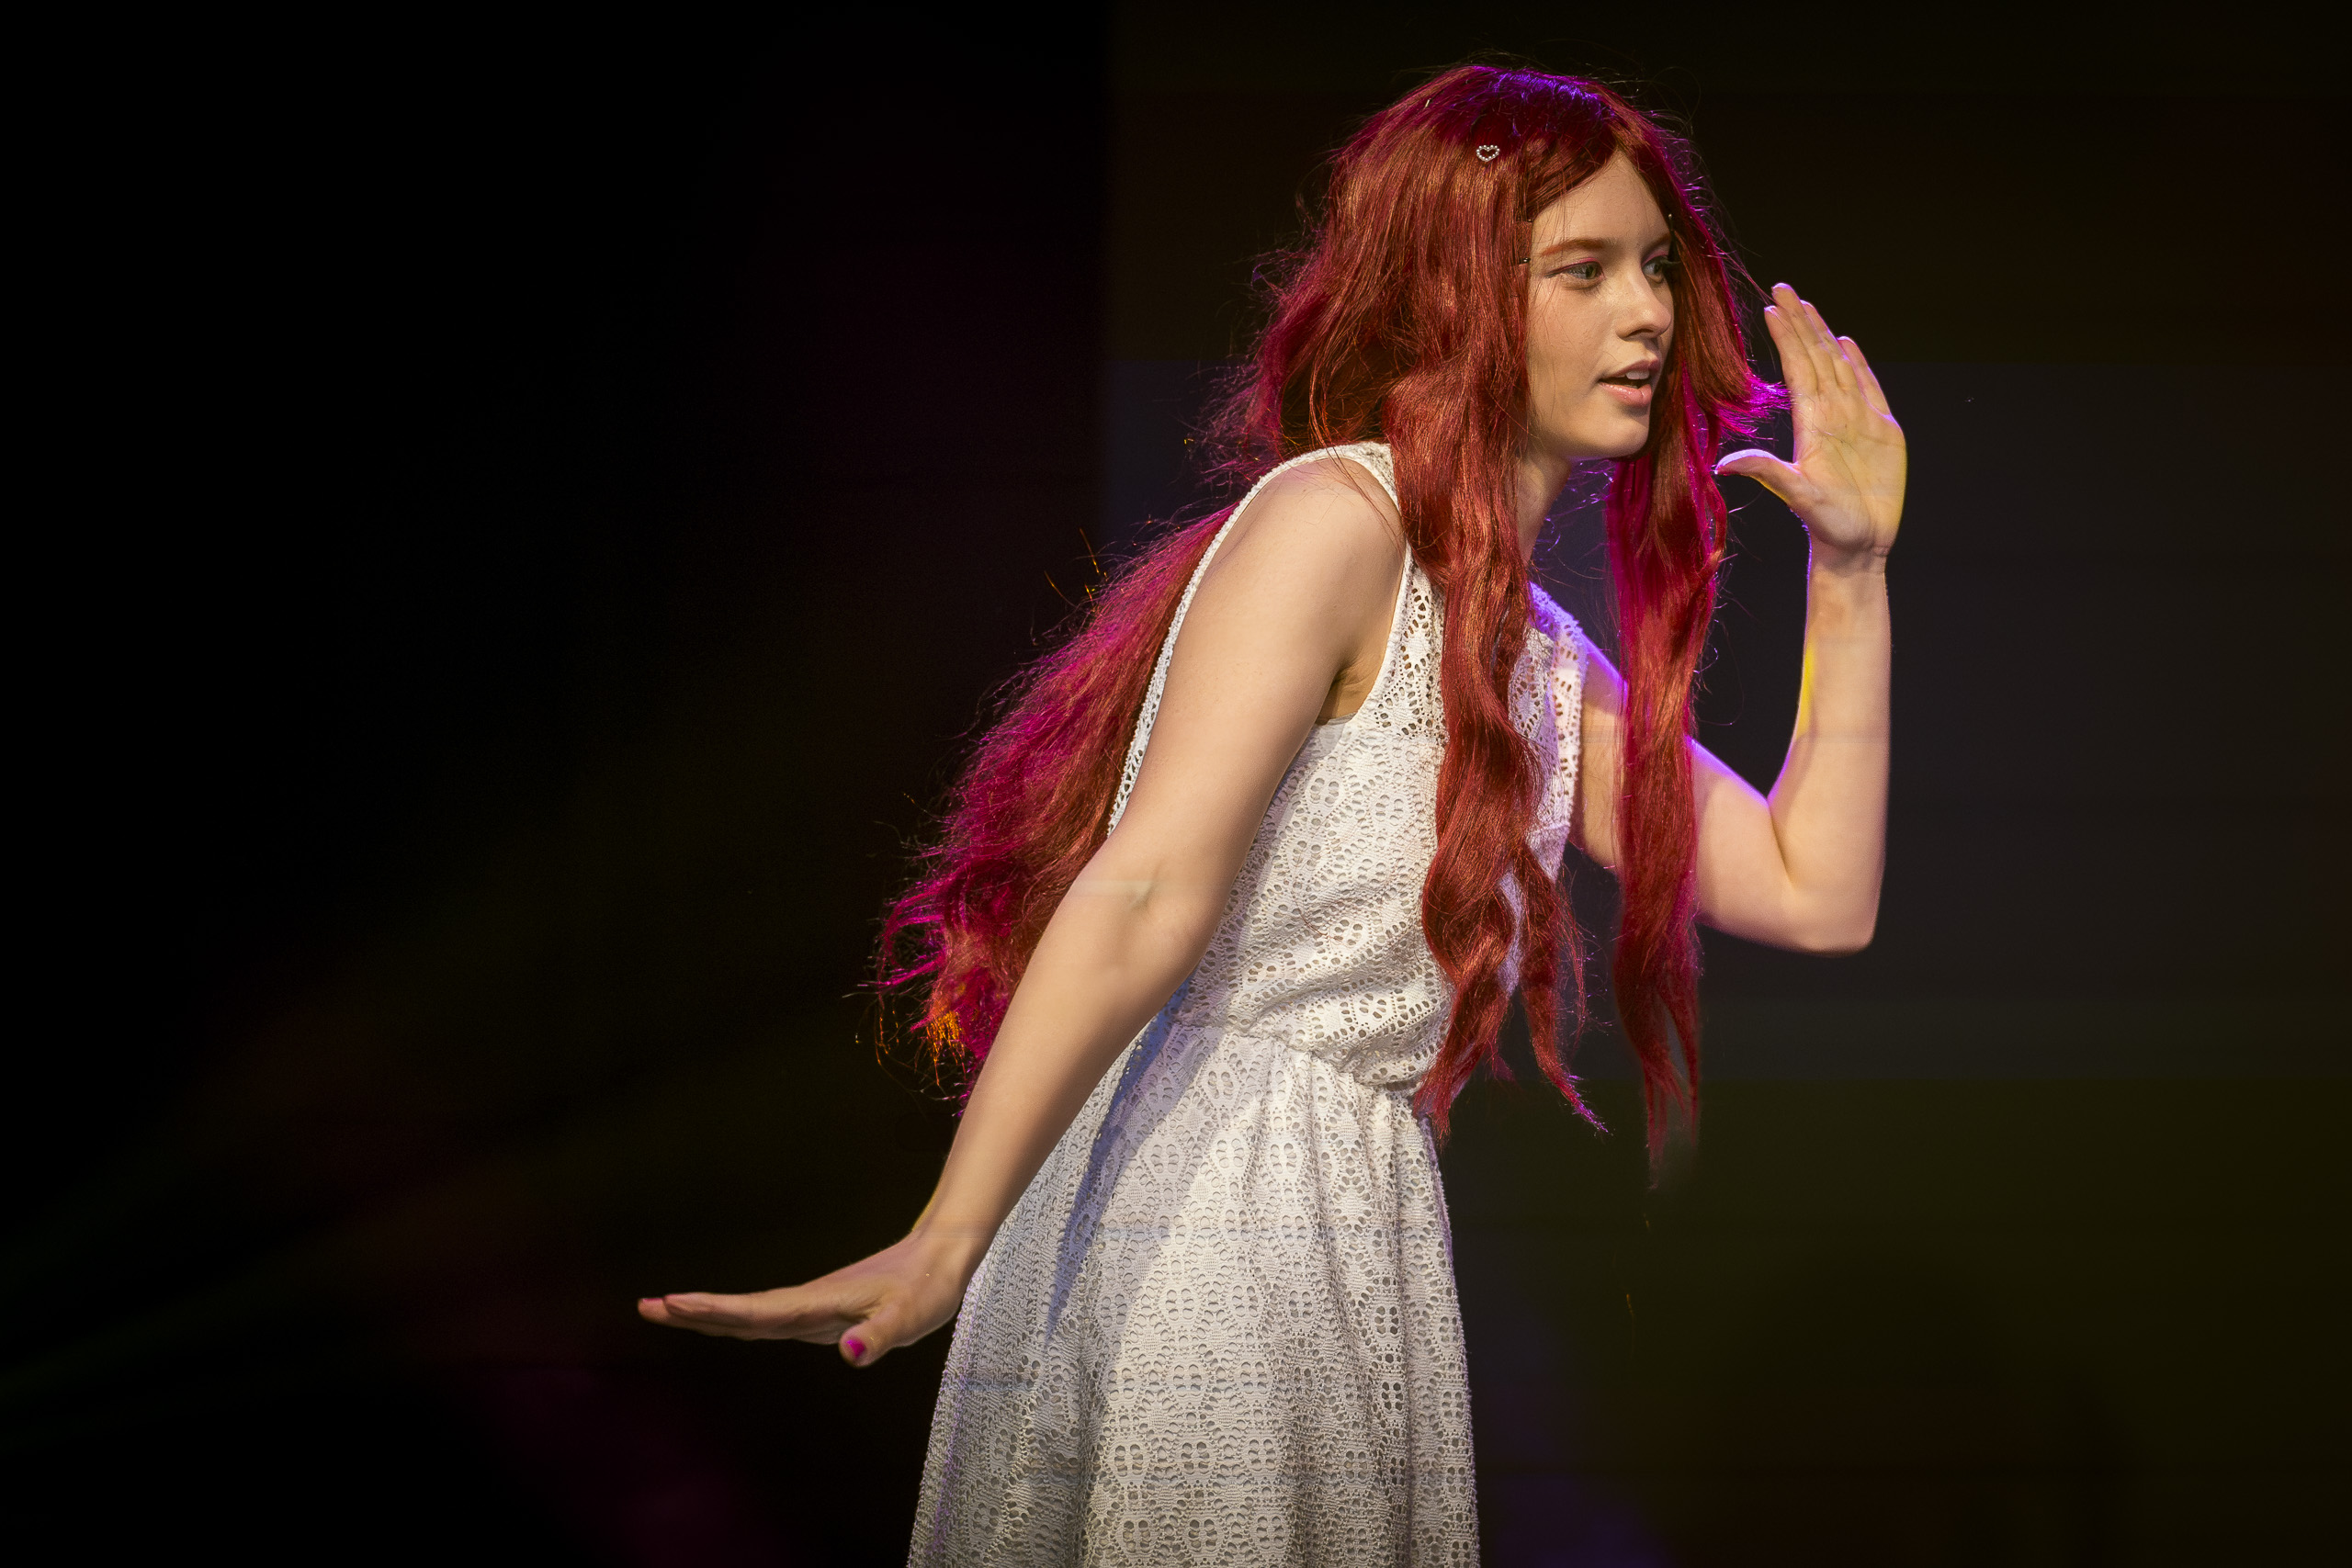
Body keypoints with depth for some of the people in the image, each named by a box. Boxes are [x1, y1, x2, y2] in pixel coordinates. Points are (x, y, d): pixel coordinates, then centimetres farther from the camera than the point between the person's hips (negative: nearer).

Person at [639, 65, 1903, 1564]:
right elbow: (1145, 897, -20)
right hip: (1193, 1215, -8)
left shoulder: (1542, 653, 18)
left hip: (1362, 1244, 8)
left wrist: (1851, 574, 10)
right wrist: (947, 1243, -28)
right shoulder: (1335, 518, -9)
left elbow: (1816, 895, 14)